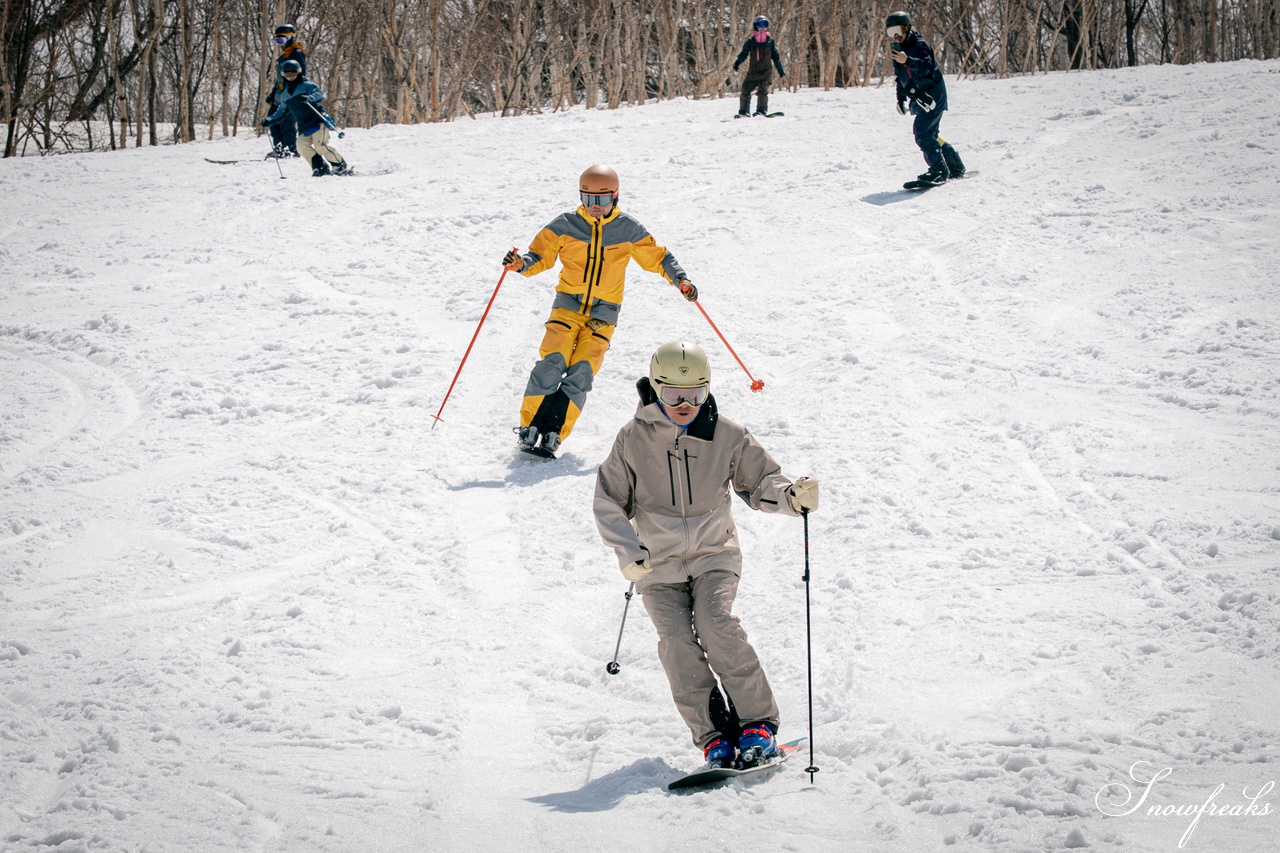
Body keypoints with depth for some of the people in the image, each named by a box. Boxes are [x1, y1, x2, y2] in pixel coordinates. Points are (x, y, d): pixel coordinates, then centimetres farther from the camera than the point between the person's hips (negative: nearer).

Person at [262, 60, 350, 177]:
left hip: (317, 120, -6)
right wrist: (269, 120, 16)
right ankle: (320, 167, -11)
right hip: (303, 125, 6)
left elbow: (320, 95, -17)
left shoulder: (307, 86, -1)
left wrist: (307, 98, -36)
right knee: (302, 144, -18)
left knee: (320, 145, -19)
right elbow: (282, 112, 28)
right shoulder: (285, 94, 19)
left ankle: (341, 165, -4)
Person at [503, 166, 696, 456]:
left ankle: (553, 434, -10)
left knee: (582, 372, -12)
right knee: (552, 362, -17)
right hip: (568, 304, 0)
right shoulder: (565, 225, -1)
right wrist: (521, 264, -21)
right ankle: (529, 426, -9)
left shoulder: (628, 229, 0)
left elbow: (656, 257, 8)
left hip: (603, 312, 0)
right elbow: (541, 256, 0)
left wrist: (681, 280, -5)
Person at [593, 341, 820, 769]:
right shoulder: (633, 439, -4)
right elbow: (609, 501, 2)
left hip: (714, 555, -1)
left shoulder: (726, 437, -3)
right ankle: (714, 735, -13)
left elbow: (760, 483, 7)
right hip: (658, 563, 1)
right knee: (677, 641, -18)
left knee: (716, 624, -24)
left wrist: (792, 496, -15)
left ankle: (758, 722, -16)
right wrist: (628, 551, -11)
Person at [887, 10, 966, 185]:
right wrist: (901, 98, 19)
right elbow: (900, 77, 24)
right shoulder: (898, 49, 13)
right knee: (930, 135, 13)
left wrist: (907, 61, -46)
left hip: (932, 95, -10)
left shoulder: (919, 45, -14)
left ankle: (939, 170, -14)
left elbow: (925, 66, -31)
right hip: (919, 98, 10)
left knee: (923, 133, -18)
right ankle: (956, 168, 24)